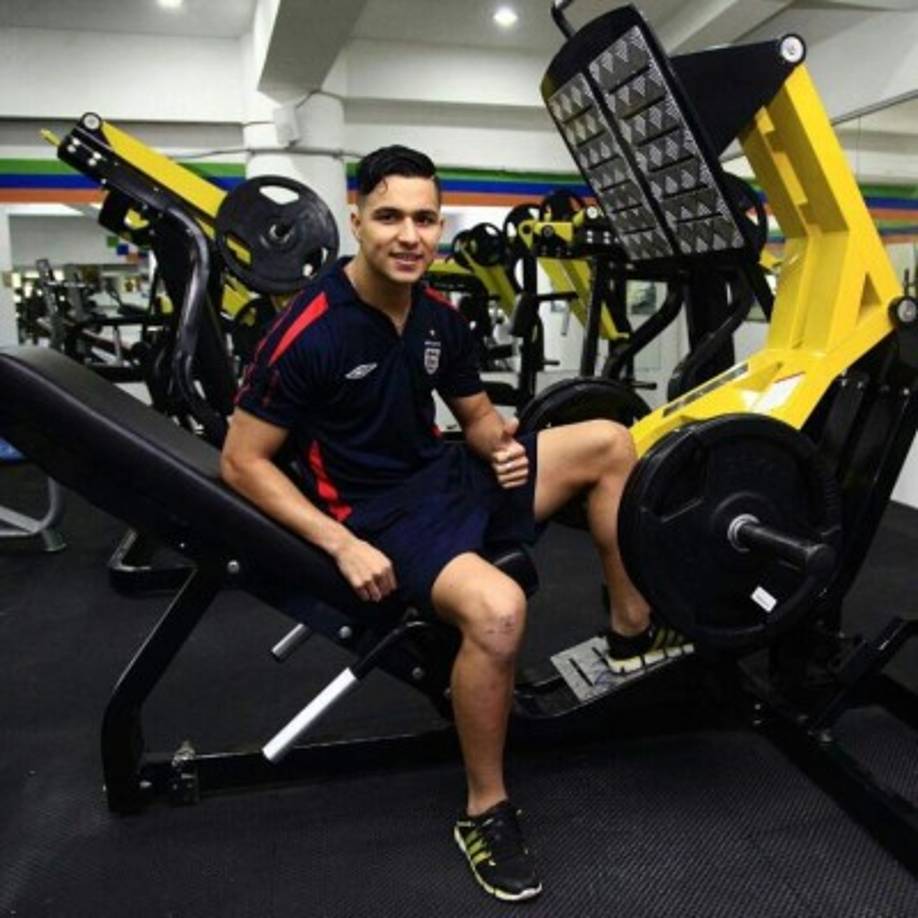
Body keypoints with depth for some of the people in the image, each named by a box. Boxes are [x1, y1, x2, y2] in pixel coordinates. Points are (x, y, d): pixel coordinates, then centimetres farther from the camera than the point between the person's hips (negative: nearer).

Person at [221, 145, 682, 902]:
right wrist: (341, 544, -23)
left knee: (609, 442, 4)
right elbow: (242, 461, -15)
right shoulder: (310, 331, -19)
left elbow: (478, 417, 15)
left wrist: (503, 445, -10)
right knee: (498, 608, -35)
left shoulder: (440, 317, 2)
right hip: (378, 514, -7)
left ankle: (634, 626, 16)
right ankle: (485, 813, -8)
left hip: (448, 477, 8)